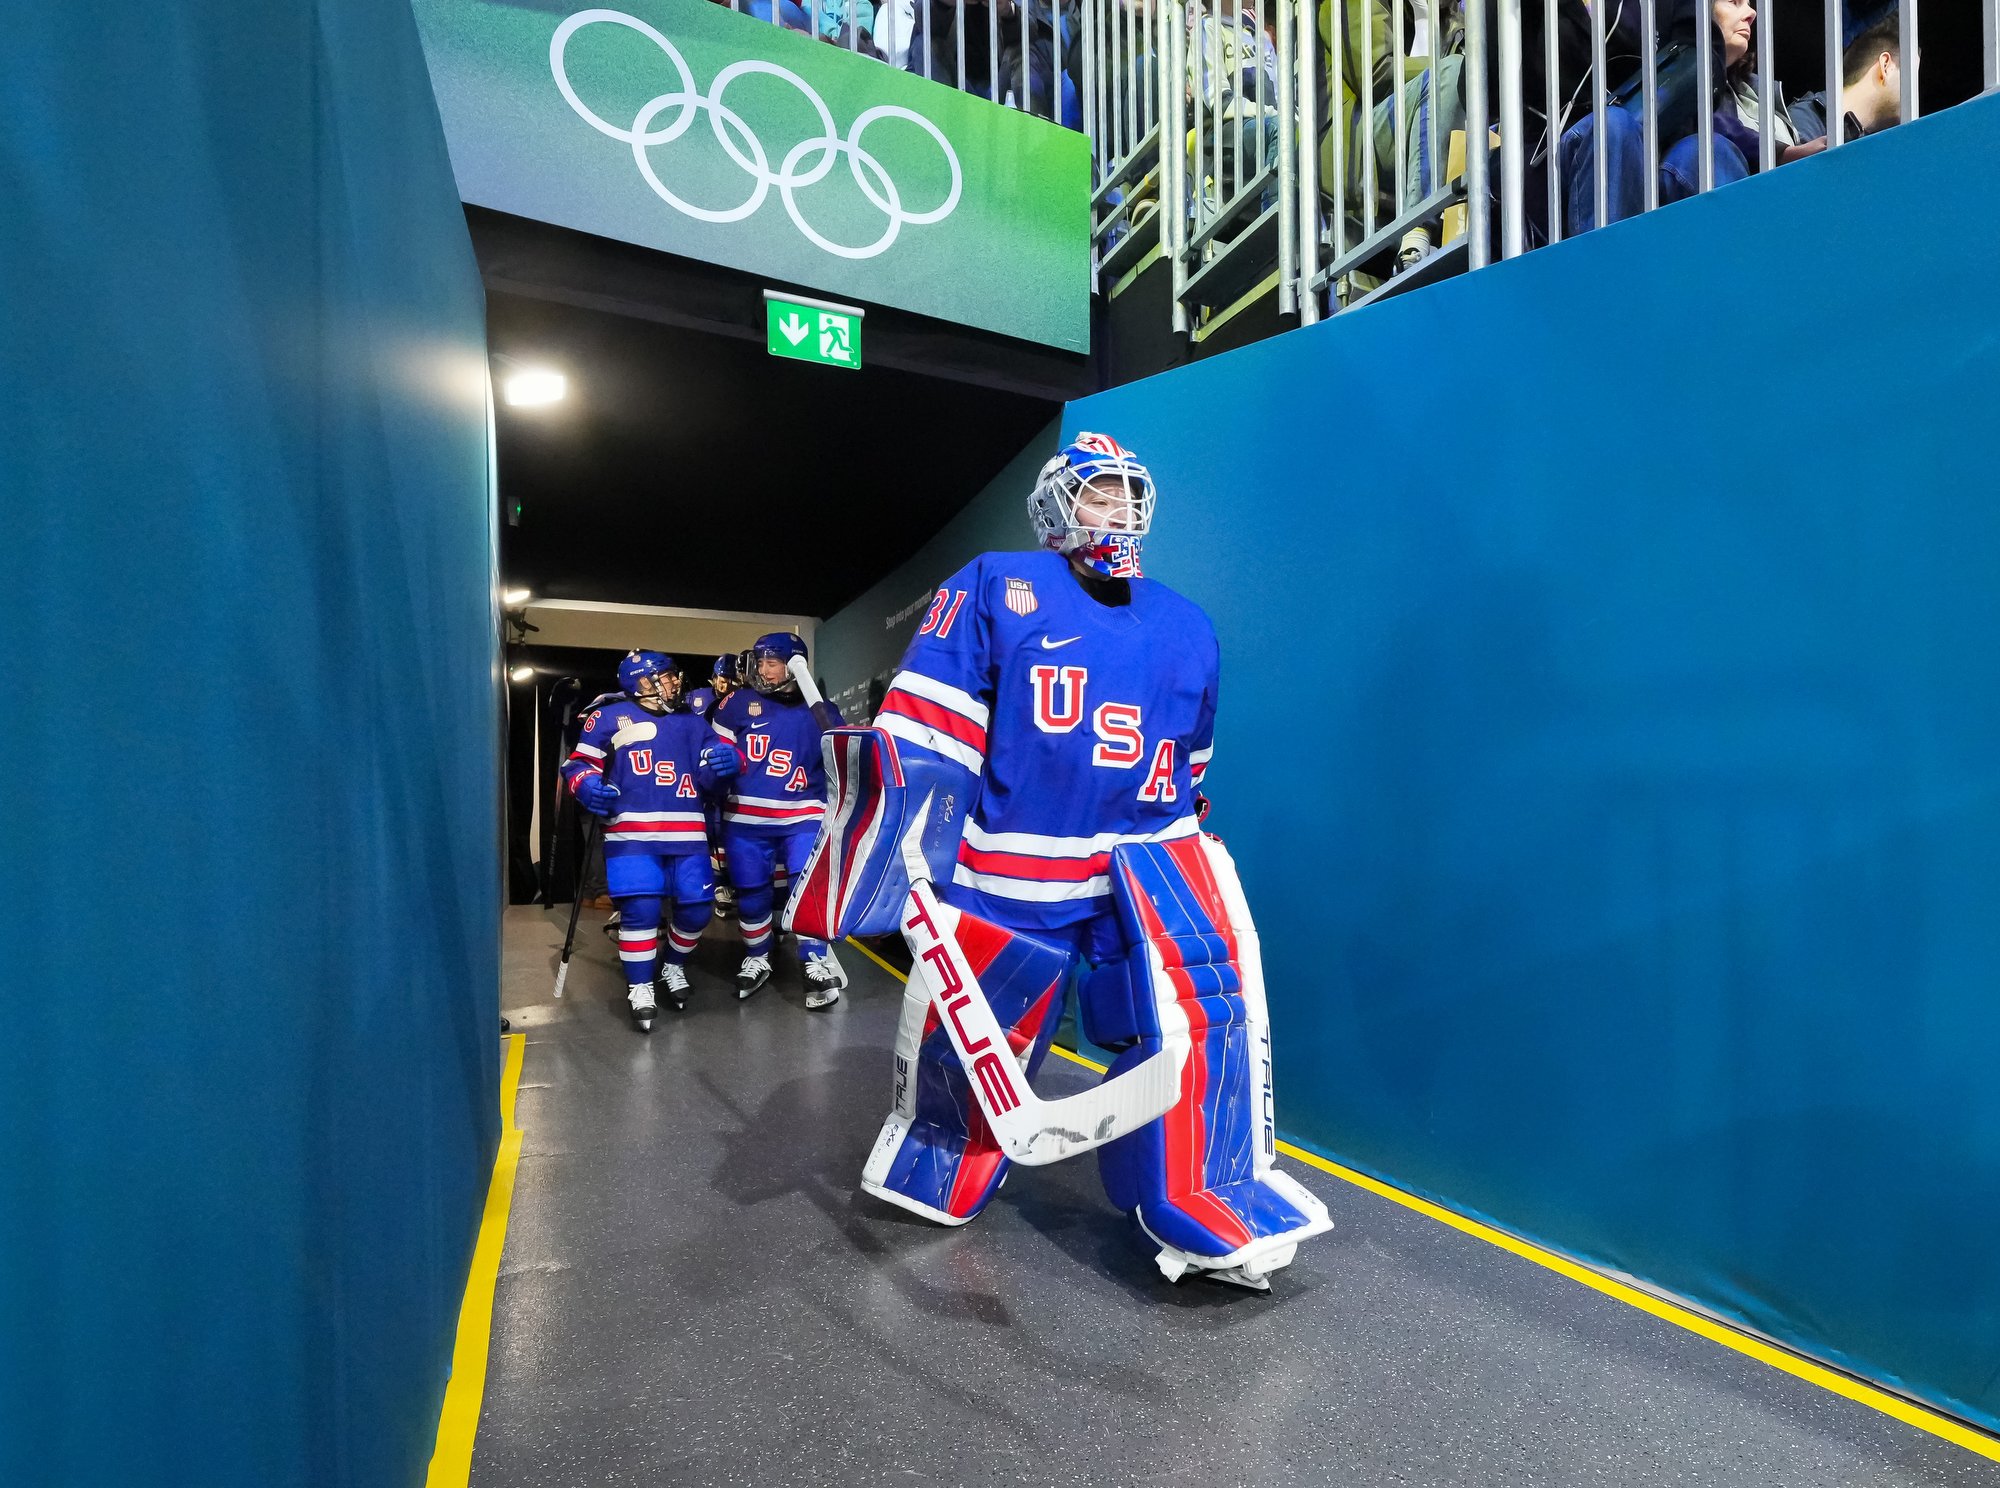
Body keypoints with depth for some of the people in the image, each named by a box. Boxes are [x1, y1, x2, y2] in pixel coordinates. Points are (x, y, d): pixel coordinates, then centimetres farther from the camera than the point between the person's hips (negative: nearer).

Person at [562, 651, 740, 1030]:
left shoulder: (693, 721, 18)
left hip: (686, 832, 4)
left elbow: (708, 779, 14)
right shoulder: (610, 717, 6)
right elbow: (578, 762, 8)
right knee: (641, 907, -14)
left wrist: (725, 763, -8)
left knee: (697, 906, -1)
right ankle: (640, 989, 6)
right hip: (631, 832, -3)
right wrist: (586, 786, -14)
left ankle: (673, 966, 29)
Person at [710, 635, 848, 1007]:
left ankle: (816, 964, 0)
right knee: (751, 893, 11)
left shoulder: (820, 711, 4)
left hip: (802, 816, -1)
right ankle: (756, 959, 32)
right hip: (745, 818, 1)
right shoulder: (739, 703, 2)